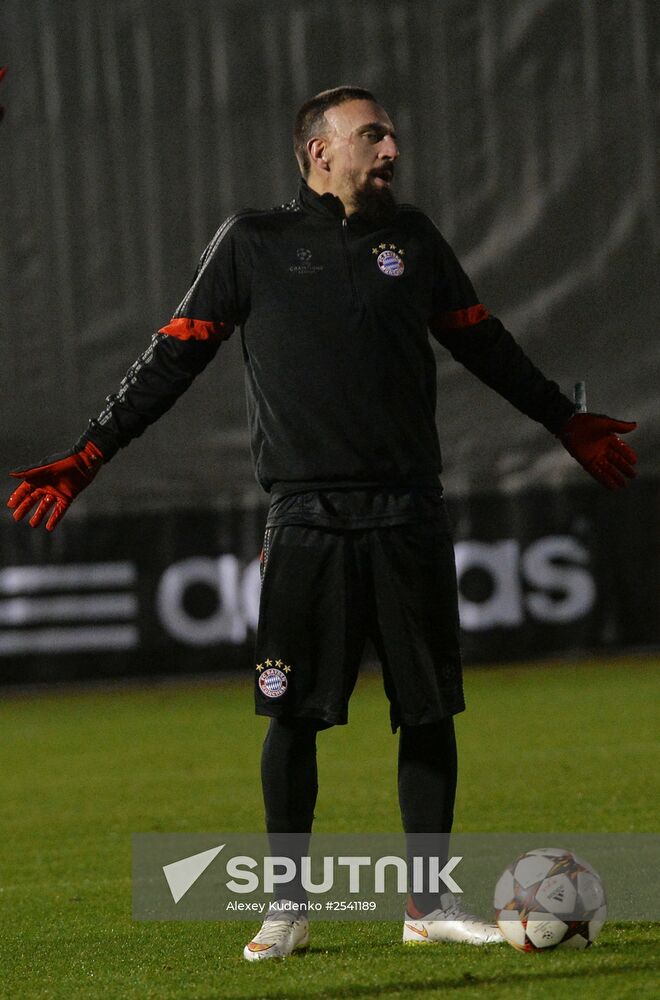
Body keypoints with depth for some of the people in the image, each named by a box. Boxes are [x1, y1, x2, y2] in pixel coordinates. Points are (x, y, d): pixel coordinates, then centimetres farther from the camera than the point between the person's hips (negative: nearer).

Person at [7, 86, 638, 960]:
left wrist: (566, 423, 31)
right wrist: (89, 455, 2)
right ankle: (288, 904, 7)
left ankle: (429, 901, 11)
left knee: (428, 709, 3)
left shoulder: (411, 238, 13)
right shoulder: (253, 243, 4)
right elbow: (174, 358, 7)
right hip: (308, 520, -3)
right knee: (292, 714, -4)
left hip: (409, 519, 3)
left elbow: (483, 344, 25)